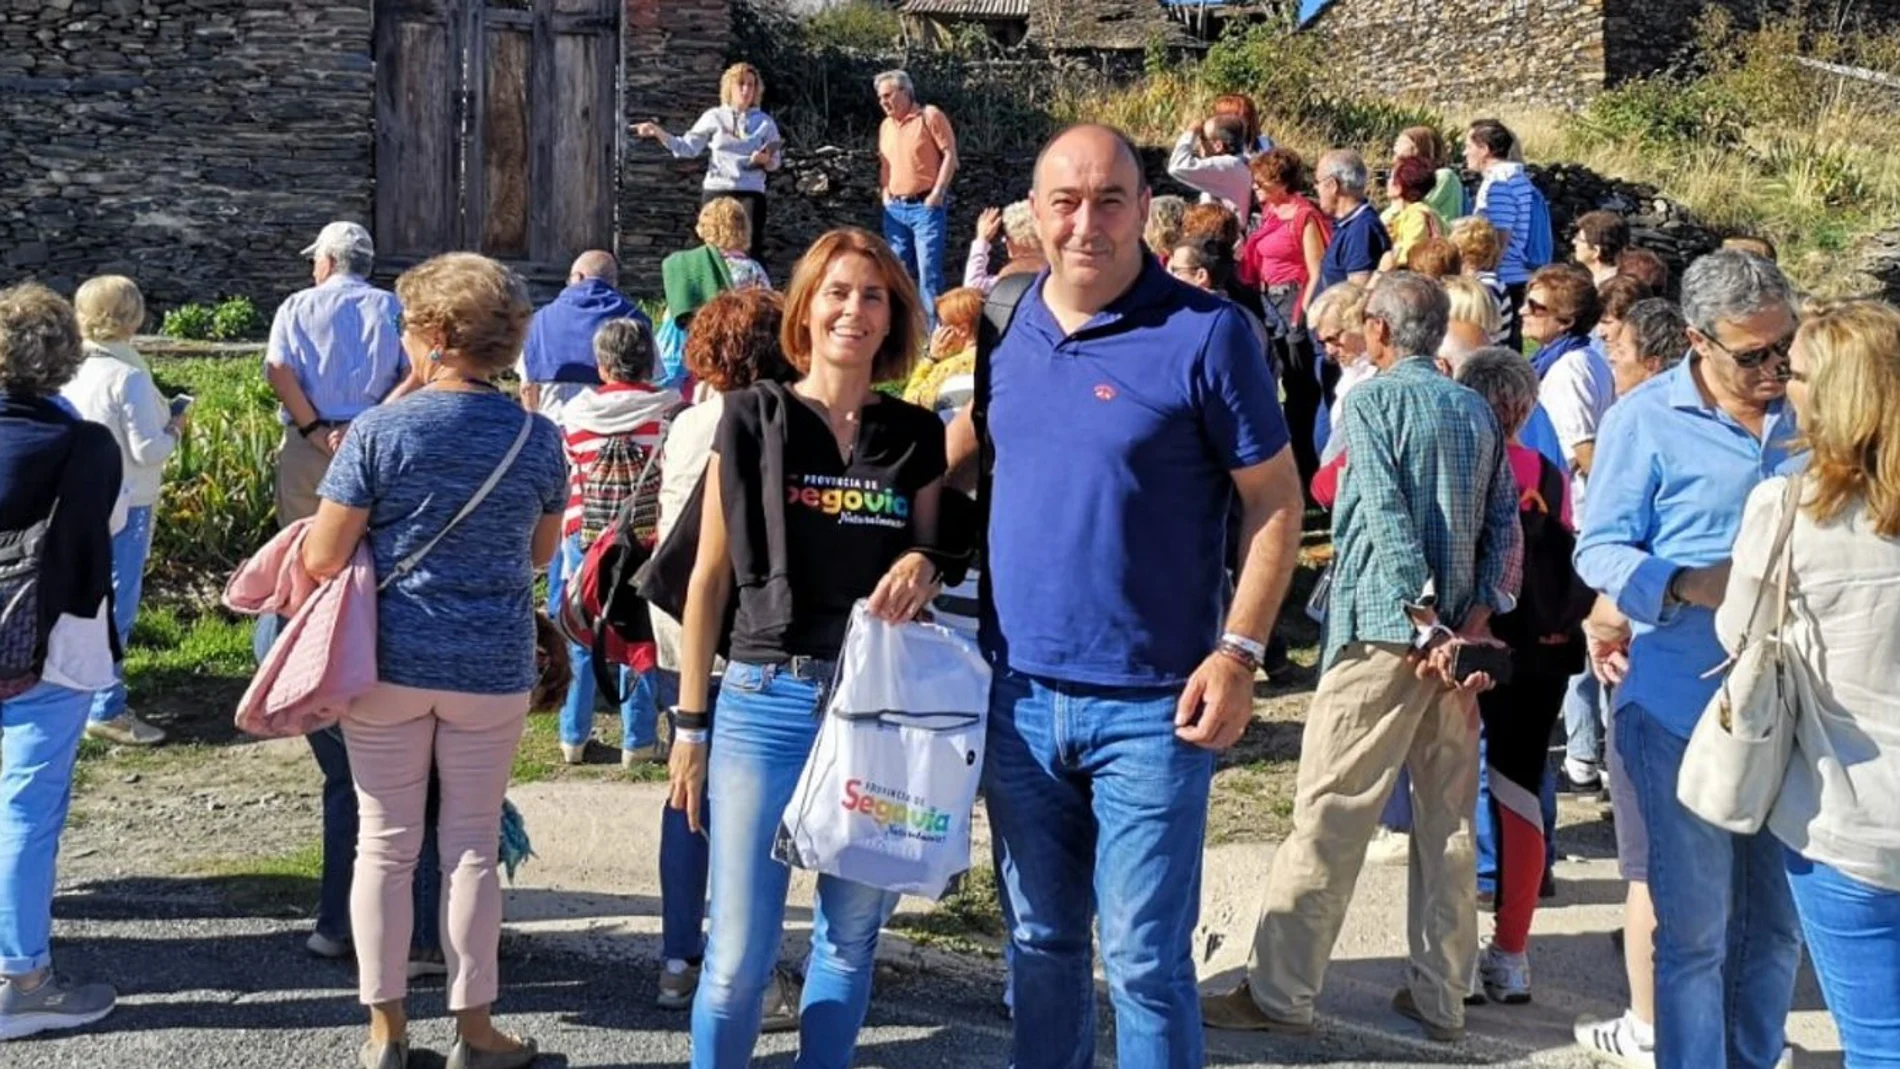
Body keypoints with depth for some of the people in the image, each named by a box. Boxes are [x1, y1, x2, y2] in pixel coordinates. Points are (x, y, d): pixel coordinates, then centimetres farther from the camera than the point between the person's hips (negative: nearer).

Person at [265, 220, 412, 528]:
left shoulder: (297, 306, 5)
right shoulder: (393, 308, 5)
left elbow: (278, 371, -9)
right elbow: (416, 374, -9)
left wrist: (314, 432, -9)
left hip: (306, 444, 0)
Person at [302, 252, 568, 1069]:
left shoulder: (379, 433, -10)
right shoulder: (537, 439, -2)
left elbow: (322, 559, -9)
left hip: (389, 661, -1)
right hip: (492, 666, 1)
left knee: (386, 842, 10)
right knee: (473, 845, 11)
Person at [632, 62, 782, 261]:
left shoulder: (764, 122, 8)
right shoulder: (713, 117, 8)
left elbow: (776, 162, 9)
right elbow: (688, 148, 8)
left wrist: (766, 160, -14)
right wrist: (658, 132, -2)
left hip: (751, 192, -1)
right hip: (717, 190, 1)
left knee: (751, 250, -10)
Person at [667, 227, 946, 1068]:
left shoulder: (917, 436, 8)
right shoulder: (752, 421, 2)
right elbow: (709, 578, 4)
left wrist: (923, 567, -8)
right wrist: (689, 723, 2)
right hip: (766, 700, -2)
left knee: (849, 941, 11)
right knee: (737, 957, -2)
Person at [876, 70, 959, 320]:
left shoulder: (930, 116, -5)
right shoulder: (886, 125, 14)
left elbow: (949, 154, -8)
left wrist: (937, 193, -13)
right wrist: (885, 192, 9)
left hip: (926, 206, -6)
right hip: (895, 208, 6)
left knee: (928, 269, -10)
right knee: (899, 269, 9)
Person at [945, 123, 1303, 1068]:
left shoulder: (1204, 333, -10)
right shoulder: (1004, 326, 5)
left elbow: (1276, 499, -7)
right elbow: (957, 453, 20)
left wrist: (1239, 651, -15)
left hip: (1150, 706, -5)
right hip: (1019, 695, 5)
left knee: (1145, 962, 1)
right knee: (1039, 945, 16)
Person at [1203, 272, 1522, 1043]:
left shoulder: (1373, 400, -6)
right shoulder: (1478, 412, 13)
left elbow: (1390, 519, -15)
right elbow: (1505, 525, 7)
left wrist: (1427, 628, -16)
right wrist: (1473, 622, -1)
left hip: (1385, 631, -6)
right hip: (1457, 635, 6)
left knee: (1328, 819, -3)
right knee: (1448, 824, 10)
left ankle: (1279, 995, 0)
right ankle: (1440, 999, 17)